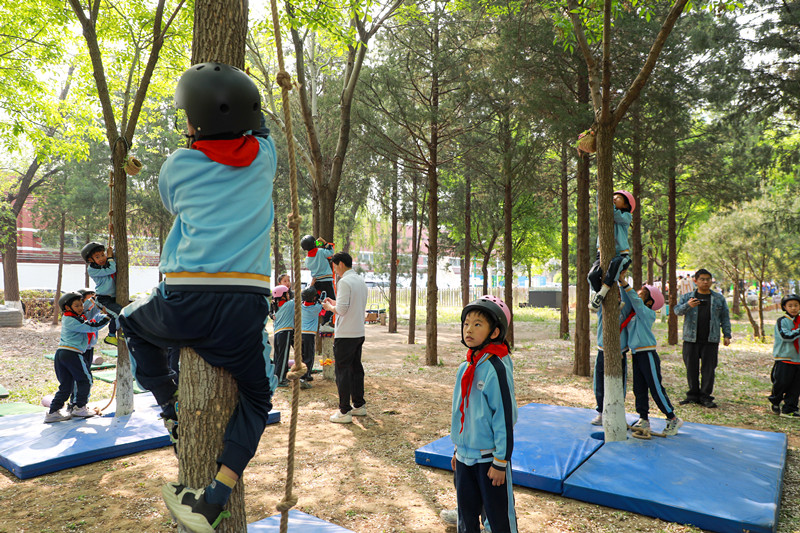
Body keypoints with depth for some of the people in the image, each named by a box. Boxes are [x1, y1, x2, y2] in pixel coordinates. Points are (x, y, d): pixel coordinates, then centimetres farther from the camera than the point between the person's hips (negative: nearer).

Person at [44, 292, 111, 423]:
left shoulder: (68, 319, 18)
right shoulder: (72, 321, -12)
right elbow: (92, 327, -16)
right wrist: (107, 318, -10)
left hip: (60, 353, 9)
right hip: (72, 353, -9)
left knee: (65, 385, 14)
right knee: (85, 379, 8)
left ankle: (53, 412, 12)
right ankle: (79, 408, 12)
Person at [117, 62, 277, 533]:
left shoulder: (177, 166, 5)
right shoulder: (263, 157, 7)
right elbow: (257, 126, 31)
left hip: (184, 305, 0)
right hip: (244, 310, 1)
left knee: (133, 320, 34)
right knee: (258, 397, 20)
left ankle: (172, 407, 32)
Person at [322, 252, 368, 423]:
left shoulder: (344, 282, -15)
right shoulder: (361, 281, 13)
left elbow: (342, 310, -20)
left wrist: (330, 307, -1)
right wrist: (335, 303, 19)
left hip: (345, 335, -8)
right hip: (359, 333, 9)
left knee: (342, 371, -2)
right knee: (356, 368, 16)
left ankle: (344, 412, 1)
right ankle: (359, 405, 25)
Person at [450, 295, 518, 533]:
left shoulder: (496, 368, -19)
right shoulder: (464, 368, 4)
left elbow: (505, 415, -17)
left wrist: (501, 462, -14)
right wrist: (457, 450, 17)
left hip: (489, 457, -7)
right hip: (465, 456, 7)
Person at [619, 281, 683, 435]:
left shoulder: (648, 313, -10)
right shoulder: (633, 313, 10)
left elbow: (635, 301, -23)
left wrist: (624, 283, -27)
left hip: (648, 354, -7)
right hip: (635, 354, 7)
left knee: (656, 388, -3)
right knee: (639, 389, 9)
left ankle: (673, 419, 8)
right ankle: (643, 419, 17)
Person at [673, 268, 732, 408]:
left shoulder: (719, 298, 12)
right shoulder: (687, 297, 9)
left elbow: (725, 318, 13)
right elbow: (677, 311, -4)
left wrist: (726, 335, 6)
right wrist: (687, 305, -24)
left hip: (711, 340, 0)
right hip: (691, 339, 0)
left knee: (708, 368, -1)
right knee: (691, 368, 4)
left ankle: (705, 397, 7)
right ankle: (693, 395, 15)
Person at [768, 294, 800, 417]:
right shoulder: (781, 321, -4)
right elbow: (785, 336, -17)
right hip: (784, 358, -5)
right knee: (781, 383, -3)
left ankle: (789, 409, 13)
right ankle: (775, 402, 22)